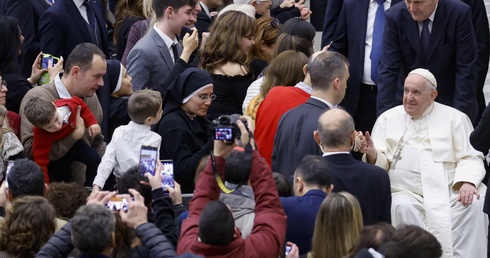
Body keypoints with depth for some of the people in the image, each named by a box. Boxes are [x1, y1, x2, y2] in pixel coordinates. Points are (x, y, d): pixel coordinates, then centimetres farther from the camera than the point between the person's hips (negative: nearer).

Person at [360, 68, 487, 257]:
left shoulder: (454, 118, 11)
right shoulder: (388, 119, 12)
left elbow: (470, 157, 5)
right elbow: (381, 162, 6)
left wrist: (468, 181, -15)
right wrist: (372, 153, -18)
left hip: (451, 192, 0)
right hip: (407, 193, 0)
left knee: (474, 205, -27)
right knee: (402, 208, -32)